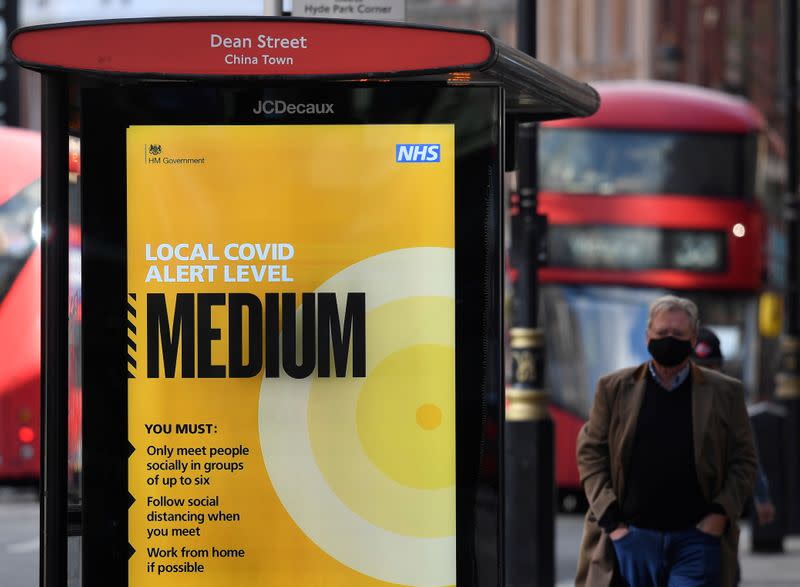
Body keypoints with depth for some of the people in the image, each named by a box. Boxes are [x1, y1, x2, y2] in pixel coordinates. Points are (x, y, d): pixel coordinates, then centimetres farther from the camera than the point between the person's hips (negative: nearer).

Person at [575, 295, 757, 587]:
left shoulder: (725, 393, 5)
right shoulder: (614, 388, 6)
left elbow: (743, 460, 7)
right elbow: (590, 453, 6)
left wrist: (722, 512, -7)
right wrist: (609, 517, -3)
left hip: (697, 538, -1)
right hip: (633, 537, 1)